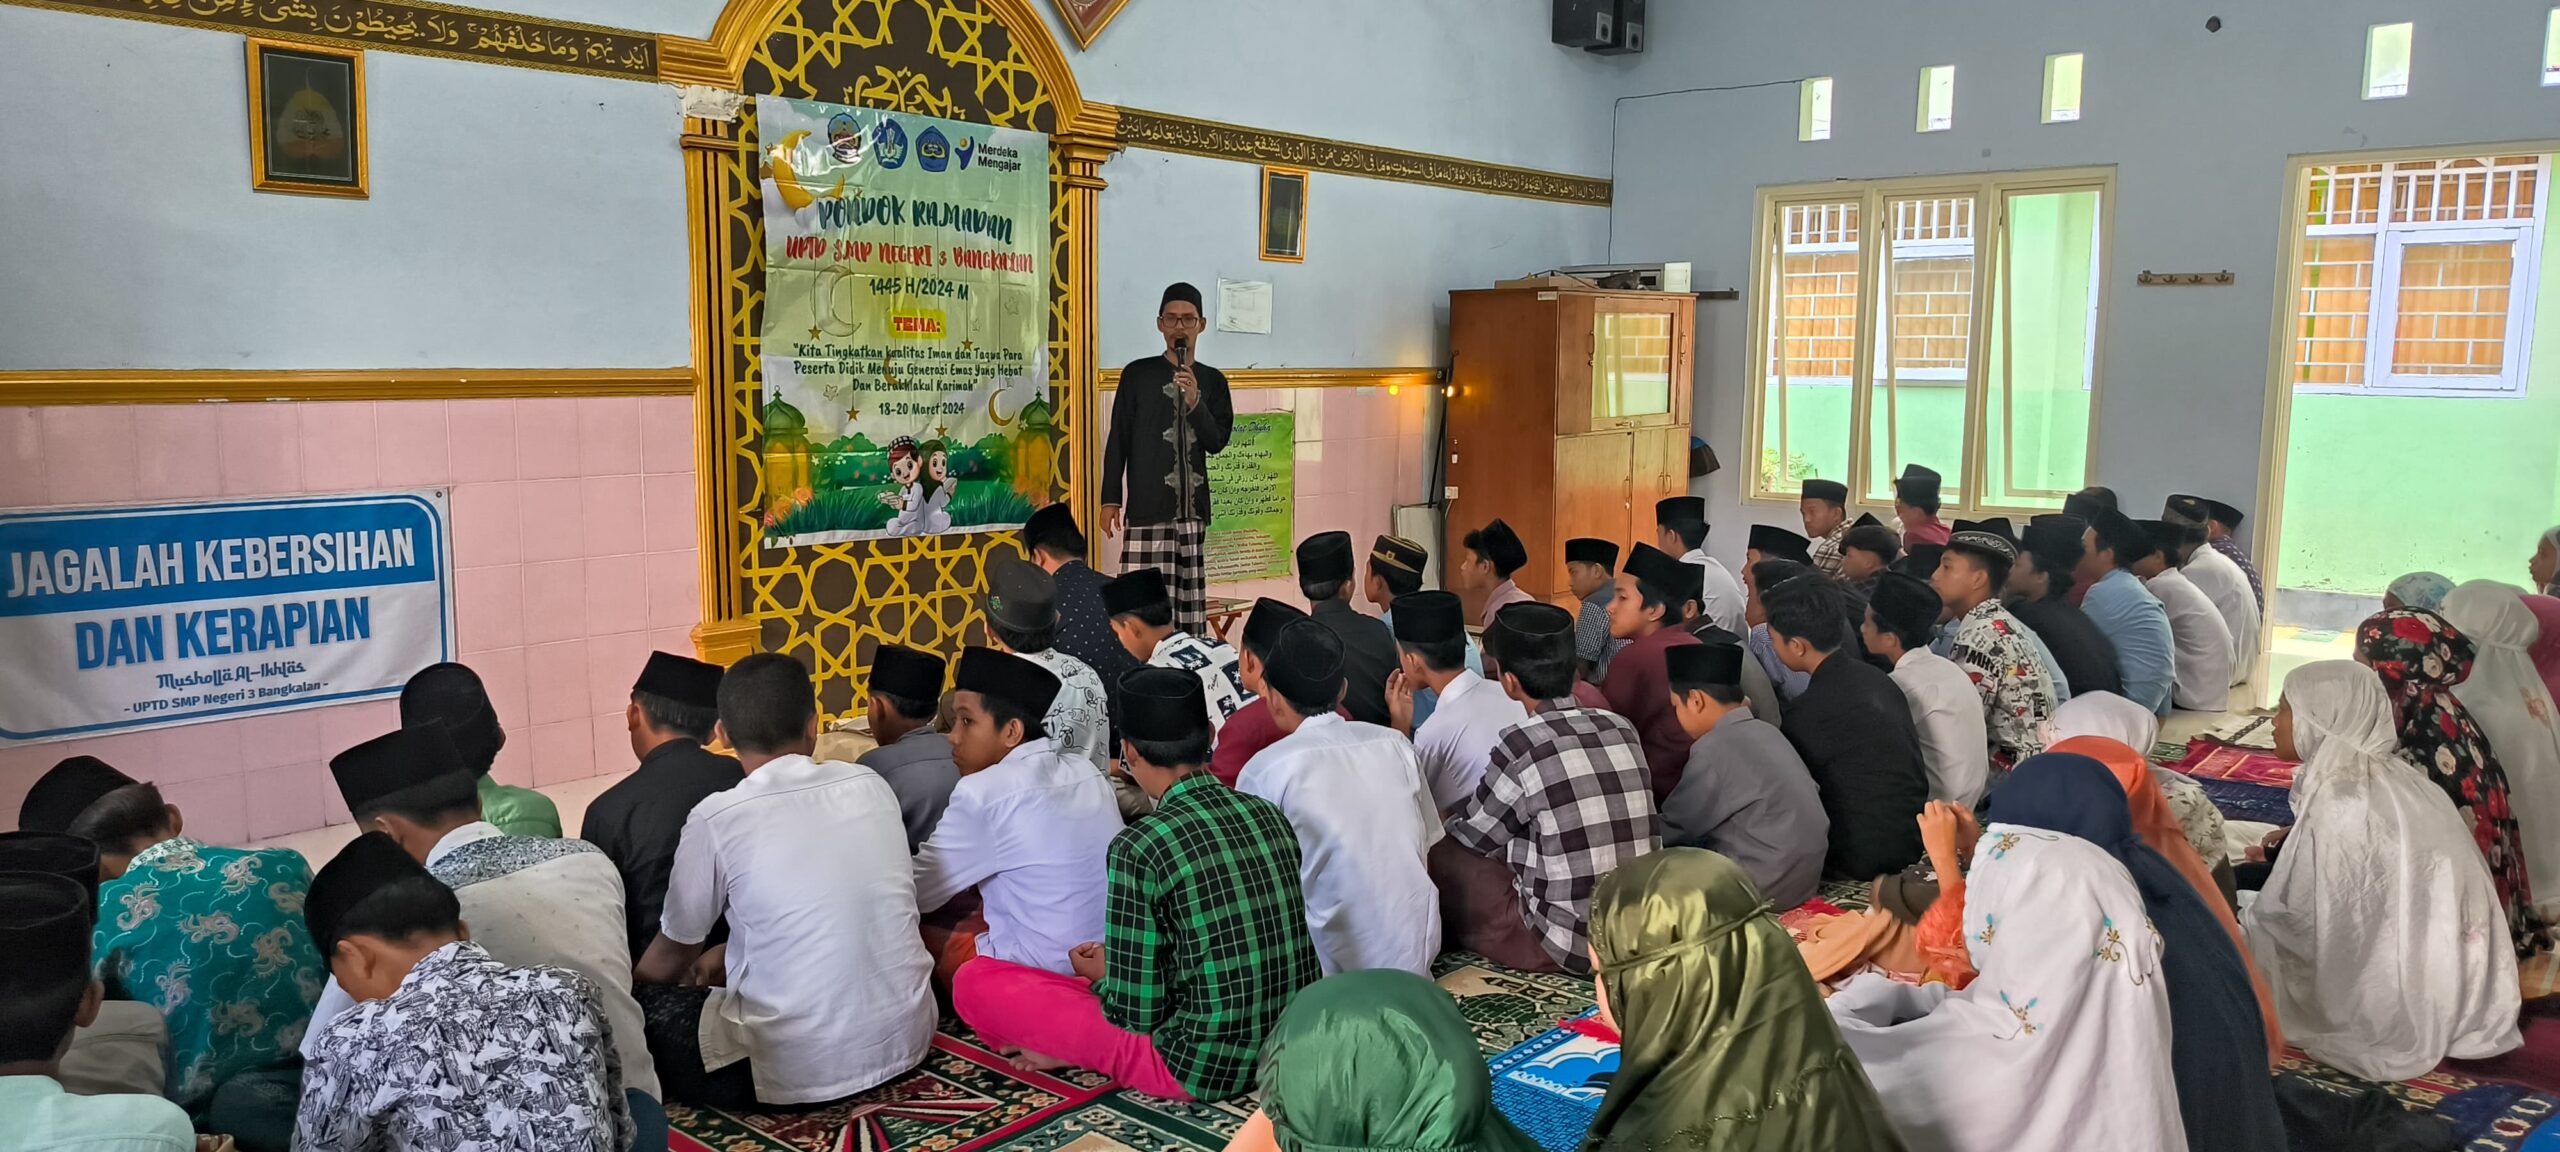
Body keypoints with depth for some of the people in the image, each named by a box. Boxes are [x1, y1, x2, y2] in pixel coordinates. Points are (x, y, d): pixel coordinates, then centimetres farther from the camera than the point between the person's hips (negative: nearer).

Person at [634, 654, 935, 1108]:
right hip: (906, 1039, 5)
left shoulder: (716, 820, -11)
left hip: (798, 1071, -5)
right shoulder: (870, 785, 1)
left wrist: (625, 992, 28)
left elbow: (676, 950, 6)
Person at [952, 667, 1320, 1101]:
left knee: (974, 981, -3)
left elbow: (1136, 1014, -14)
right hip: (1294, 1045, 7)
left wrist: (1101, 974, 9)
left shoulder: (1139, 848, -18)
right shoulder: (1269, 815, 1)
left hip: (1203, 1066, -7)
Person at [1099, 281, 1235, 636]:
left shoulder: (1212, 380, 11)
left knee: (1191, 599, 3)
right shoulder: (1138, 374, 3)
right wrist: (1110, 499, -1)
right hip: (1148, 506, -3)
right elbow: (1118, 440, 4)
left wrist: (1194, 402, -12)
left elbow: (1217, 442, 4)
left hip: (1193, 507, 3)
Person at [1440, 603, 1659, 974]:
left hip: (1566, 943, -7)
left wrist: (1451, 818, 24)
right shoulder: (1622, 730, 2)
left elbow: (1471, 838, 0)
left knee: (1439, 855, 5)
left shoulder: (1521, 745, -16)